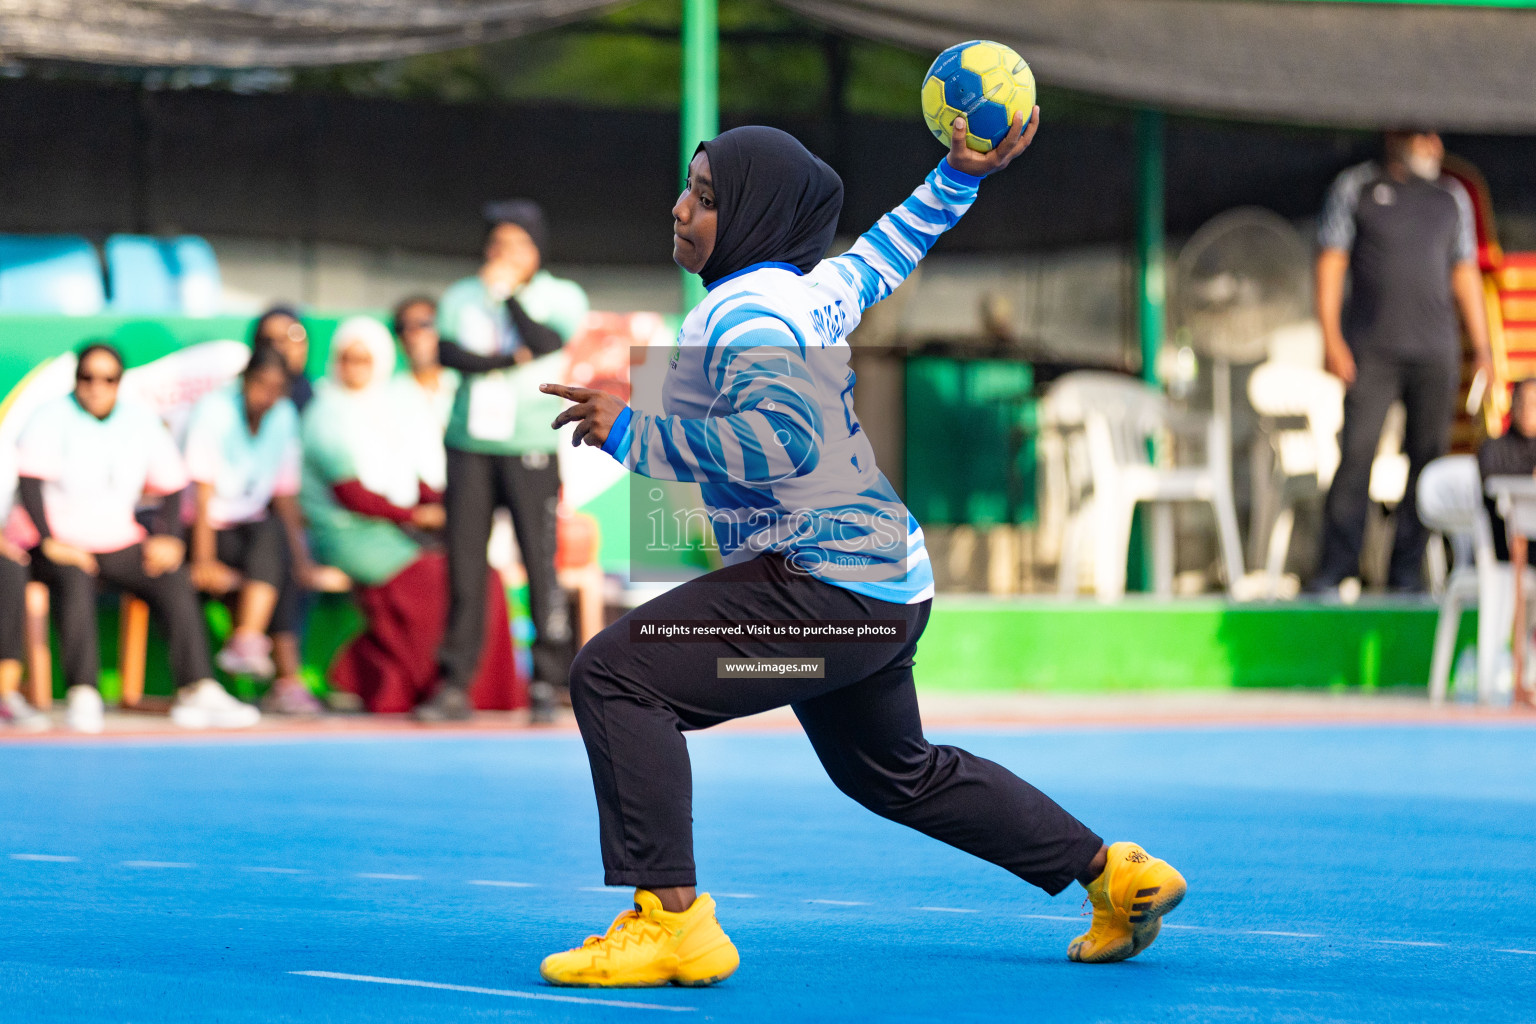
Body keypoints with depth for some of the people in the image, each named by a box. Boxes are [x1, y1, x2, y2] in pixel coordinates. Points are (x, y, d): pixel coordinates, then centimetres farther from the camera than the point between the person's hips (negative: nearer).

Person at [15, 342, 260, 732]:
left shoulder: (140, 422, 9)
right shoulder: (51, 419, -3)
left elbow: (172, 484, 14)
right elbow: (30, 483, -12)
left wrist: (166, 537, -1)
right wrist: (49, 543, -21)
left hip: (120, 542, 4)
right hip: (61, 545, -4)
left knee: (175, 580, -21)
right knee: (76, 581, -37)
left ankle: (198, 692, -24)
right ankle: (82, 696, -40)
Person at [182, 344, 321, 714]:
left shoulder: (284, 417, 5)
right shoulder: (214, 409, -12)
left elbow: (285, 494, 7)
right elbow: (203, 490, -18)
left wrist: (300, 556, -5)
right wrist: (204, 560, -25)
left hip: (250, 526, 6)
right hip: (204, 528, -6)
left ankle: (247, 641, -39)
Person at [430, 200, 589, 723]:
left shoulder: (562, 297, 6)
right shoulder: (462, 297, 13)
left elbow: (546, 344, -13)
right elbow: (449, 352, -4)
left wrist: (509, 292, -8)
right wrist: (508, 360, -13)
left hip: (531, 448, -3)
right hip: (469, 444, 3)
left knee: (540, 564, -9)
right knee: (464, 563, 1)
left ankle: (548, 683, -3)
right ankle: (455, 684, 4)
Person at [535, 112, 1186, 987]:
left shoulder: (744, 314, -16)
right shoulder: (817, 288, 11)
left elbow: (782, 442, -31)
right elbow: (891, 251, 29)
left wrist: (633, 433, -23)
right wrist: (962, 175, 34)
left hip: (829, 583, -11)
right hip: (891, 584, 11)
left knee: (616, 675, -18)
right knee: (895, 771, 31)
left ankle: (670, 917, -23)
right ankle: (1114, 873, 37)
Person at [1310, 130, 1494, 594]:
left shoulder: (1452, 197, 13)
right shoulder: (1355, 187, 4)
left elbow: (1465, 276, 16)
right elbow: (1330, 265, 1)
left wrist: (1482, 349, 10)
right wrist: (1331, 340, -9)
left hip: (1436, 352, 3)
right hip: (1372, 351, -3)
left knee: (1427, 459, 0)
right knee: (1356, 455, -10)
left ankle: (1407, 572, 5)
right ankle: (1335, 570, -7)